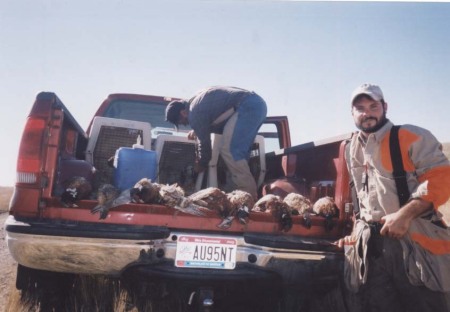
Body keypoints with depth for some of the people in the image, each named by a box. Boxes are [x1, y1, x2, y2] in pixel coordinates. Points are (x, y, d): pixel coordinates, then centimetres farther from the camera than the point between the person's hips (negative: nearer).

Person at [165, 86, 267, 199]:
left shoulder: (194, 113, -6)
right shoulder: (198, 100, 23)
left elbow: (204, 141, 1)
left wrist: (201, 164, 18)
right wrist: (197, 130, 26)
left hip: (247, 107, -10)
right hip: (257, 103, 10)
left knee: (229, 151, -12)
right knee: (238, 152, 11)